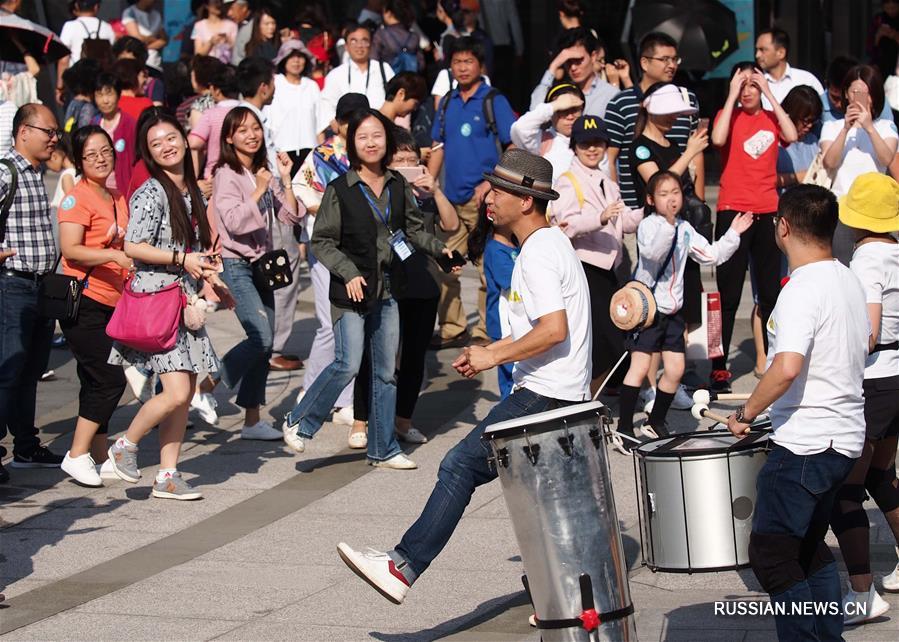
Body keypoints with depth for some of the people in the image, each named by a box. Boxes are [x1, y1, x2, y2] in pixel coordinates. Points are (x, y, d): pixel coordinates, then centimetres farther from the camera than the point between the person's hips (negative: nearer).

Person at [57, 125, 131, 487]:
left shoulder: (117, 199, 15)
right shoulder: (78, 198, -11)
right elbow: (71, 250, -21)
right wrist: (114, 255, -30)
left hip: (111, 302, 8)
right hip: (83, 301, -8)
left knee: (98, 382, 11)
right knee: (110, 378, -13)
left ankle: (100, 457, 16)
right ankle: (77, 455, -7)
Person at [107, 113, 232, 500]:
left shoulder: (191, 191, 14)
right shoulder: (151, 193, -11)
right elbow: (132, 247, -17)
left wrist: (212, 282, 21)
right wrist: (182, 259, -20)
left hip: (186, 300, 8)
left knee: (185, 394, 5)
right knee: (176, 393, -15)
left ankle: (167, 475, 11)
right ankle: (125, 446, 7)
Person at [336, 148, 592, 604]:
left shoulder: (537, 254, -15)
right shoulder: (551, 243, 17)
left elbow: (554, 329, -26)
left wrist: (494, 356, -17)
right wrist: (491, 351, 16)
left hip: (543, 395, -11)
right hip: (565, 394, 11)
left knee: (461, 466, -12)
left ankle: (405, 567, -14)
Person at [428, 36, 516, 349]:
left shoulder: (494, 101, -4)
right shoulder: (447, 103, 12)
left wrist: (490, 183, -16)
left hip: (483, 200, -6)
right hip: (450, 200, 6)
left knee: (488, 270, -1)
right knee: (444, 268, 8)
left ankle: (485, 332, 6)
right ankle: (452, 329, 18)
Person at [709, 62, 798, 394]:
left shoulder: (771, 118, 9)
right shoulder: (728, 115, 1)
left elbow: (791, 136, -11)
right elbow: (718, 139, -20)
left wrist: (769, 94, -8)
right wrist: (732, 94, -13)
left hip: (767, 213, 3)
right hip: (733, 211, -3)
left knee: (771, 292, 9)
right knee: (728, 295, -4)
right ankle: (719, 367, -2)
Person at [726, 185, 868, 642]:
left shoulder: (802, 290, -19)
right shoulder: (848, 281, 10)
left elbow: (788, 367, -32)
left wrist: (747, 413, -18)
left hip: (804, 445, -10)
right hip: (845, 437, 10)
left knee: (770, 554, -3)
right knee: (810, 548, 20)